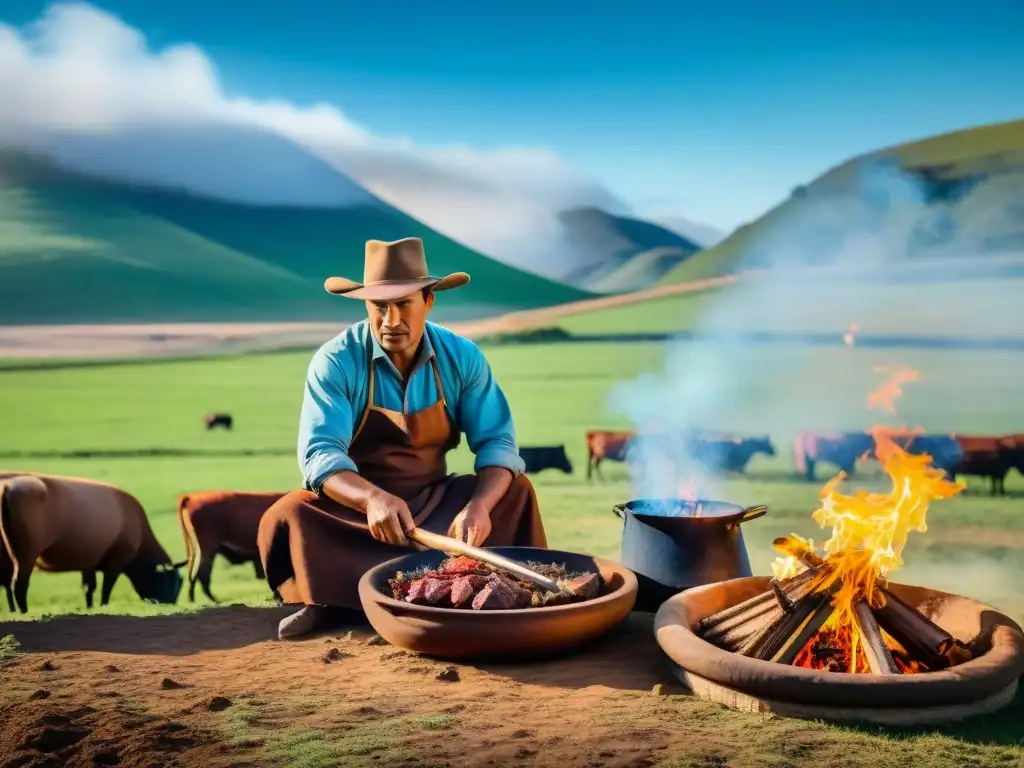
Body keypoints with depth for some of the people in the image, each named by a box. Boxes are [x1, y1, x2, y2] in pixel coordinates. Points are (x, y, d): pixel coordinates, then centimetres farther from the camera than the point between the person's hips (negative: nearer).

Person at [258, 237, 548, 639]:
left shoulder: (462, 357, -9)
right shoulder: (334, 363, -17)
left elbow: (496, 441, -13)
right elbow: (320, 454, -26)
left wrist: (479, 505, -34)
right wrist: (373, 499, -47)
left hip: (435, 500, 3)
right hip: (355, 504, -2)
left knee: (515, 493, -20)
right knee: (289, 517, -32)